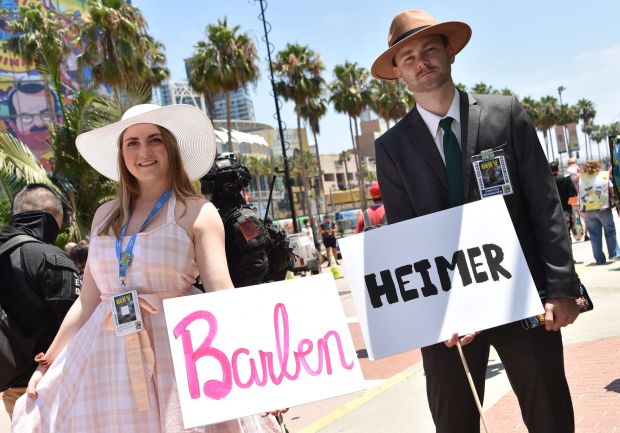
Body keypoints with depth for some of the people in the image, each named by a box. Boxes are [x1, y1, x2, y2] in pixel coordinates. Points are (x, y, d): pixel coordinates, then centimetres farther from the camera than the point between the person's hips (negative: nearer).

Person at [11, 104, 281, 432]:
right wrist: (47, 363, 14)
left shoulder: (197, 213, -3)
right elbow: (88, 301, 15)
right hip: (105, 357, 5)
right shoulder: (106, 215, 11)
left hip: (177, 352, -4)